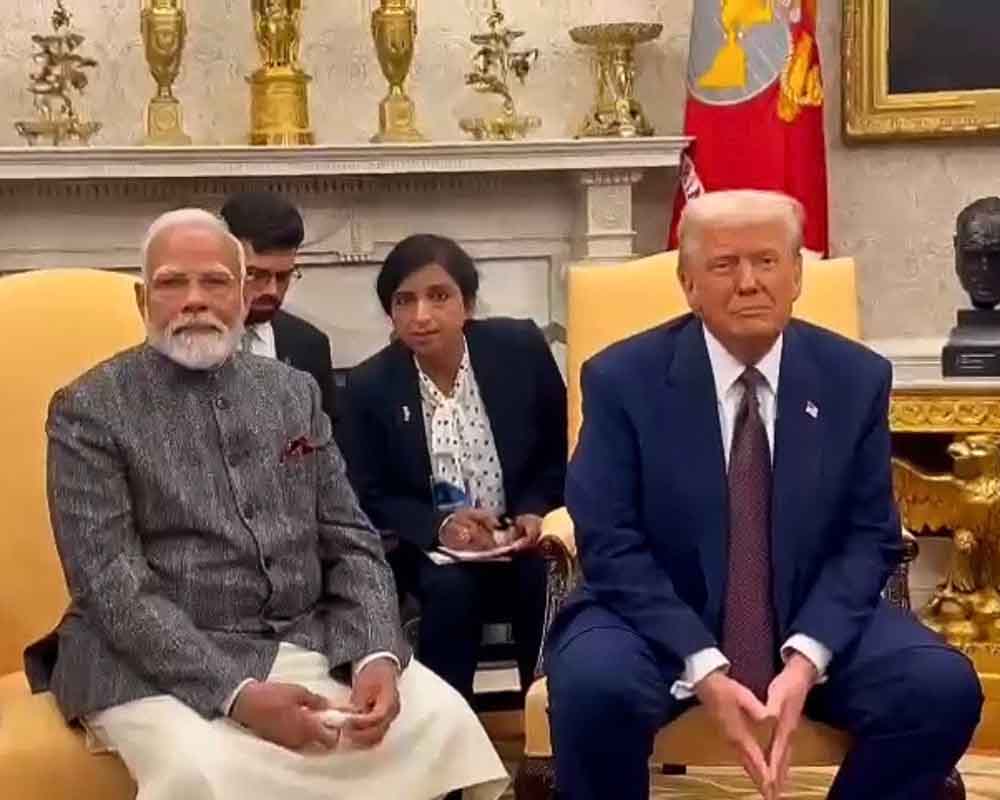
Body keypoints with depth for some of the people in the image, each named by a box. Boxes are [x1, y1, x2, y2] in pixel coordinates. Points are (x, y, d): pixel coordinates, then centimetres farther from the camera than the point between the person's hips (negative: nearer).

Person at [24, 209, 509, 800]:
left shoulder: (294, 391, 12)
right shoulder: (89, 410, -2)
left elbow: (350, 542, 9)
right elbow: (110, 582, -11)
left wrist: (378, 655, -11)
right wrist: (238, 693, -22)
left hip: (308, 644, 4)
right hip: (159, 662, -4)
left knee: (442, 720, -18)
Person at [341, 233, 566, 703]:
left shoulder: (521, 348, -7)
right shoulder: (369, 386, -8)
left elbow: (562, 450, 4)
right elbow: (369, 497, -3)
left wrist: (535, 512, -14)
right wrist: (439, 526, -21)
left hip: (520, 538, 1)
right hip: (432, 548, 0)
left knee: (545, 577, -29)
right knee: (450, 586, -31)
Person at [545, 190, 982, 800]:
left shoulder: (856, 377, 0)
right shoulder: (623, 379, -8)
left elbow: (869, 538, -1)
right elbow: (611, 544, -11)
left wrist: (806, 659, -18)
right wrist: (703, 668, -23)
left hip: (812, 622, 3)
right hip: (660, 622, -2)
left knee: (945, 688, -21)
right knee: (594, 687, -33)